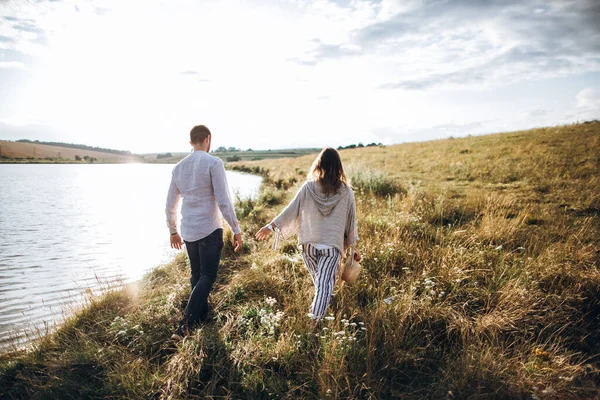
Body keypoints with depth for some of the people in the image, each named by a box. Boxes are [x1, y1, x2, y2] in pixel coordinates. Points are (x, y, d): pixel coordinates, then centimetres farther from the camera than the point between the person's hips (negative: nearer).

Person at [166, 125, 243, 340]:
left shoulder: (179, 167, 8)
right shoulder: (214, 163, -11)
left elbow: (170, 205, 14)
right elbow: (223, 201, -17)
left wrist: (173, 231, 26)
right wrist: (236, 229, -10)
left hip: (188, 231, 6)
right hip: (210, 230, -6)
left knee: (197, 274, 19)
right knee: (207, 276, 1)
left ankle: (202, 316, 30)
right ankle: (185, 324, -10)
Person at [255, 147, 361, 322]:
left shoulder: (308, 187, -5)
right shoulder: (346, 192, -2)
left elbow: (292, 209, -5)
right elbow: (351, 221, 5)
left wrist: (271, 226, 3)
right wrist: (353, 247, 14)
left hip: (309, 244, 2)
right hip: (332, 246, -1)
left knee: (319, 283, 22)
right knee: (325, 285, -2)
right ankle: (314, 320, -12)